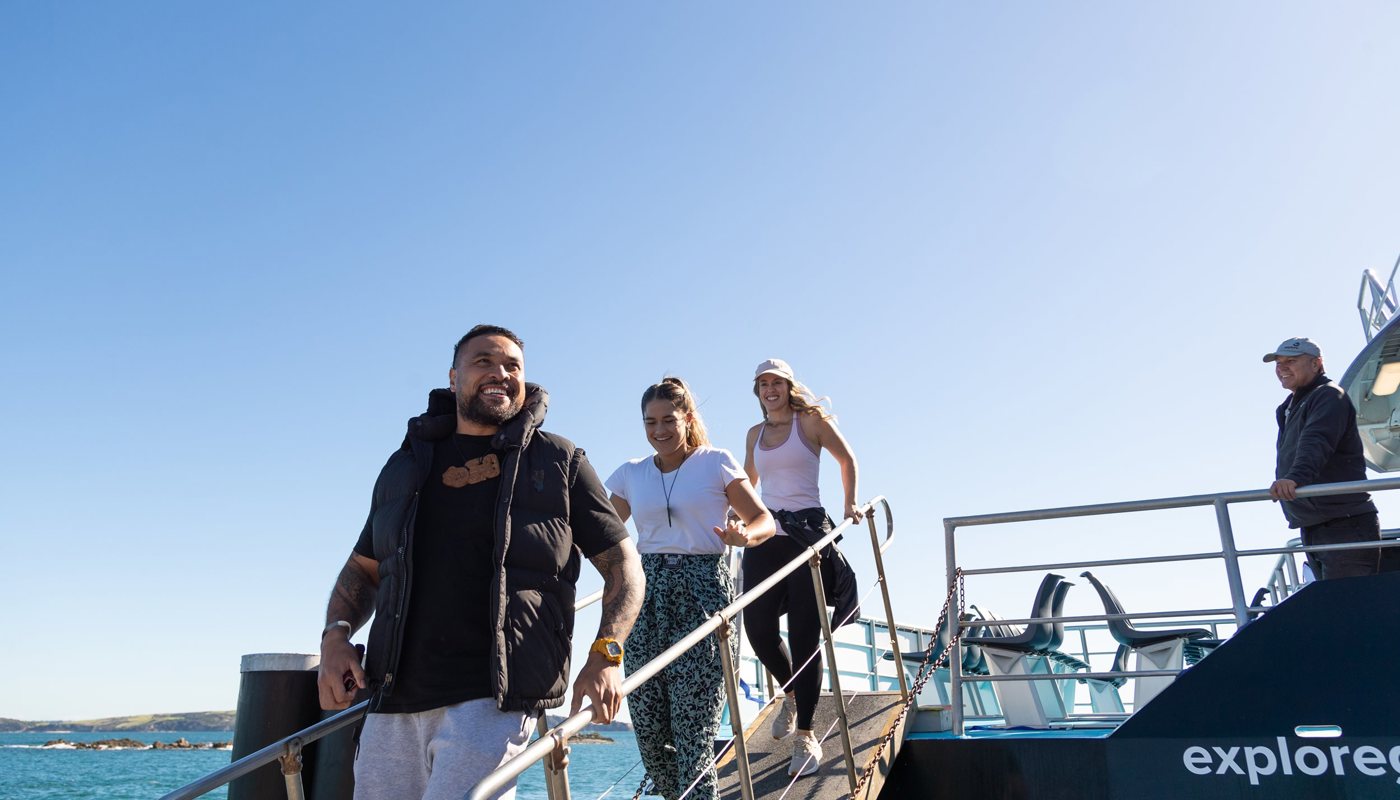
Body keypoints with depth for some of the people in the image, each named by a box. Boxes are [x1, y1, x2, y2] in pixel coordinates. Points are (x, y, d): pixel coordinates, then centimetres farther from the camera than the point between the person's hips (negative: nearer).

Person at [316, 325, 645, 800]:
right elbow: (363, 567, 22)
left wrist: (605, 655, -9)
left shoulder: (558, 462, 7)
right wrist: (336, 635, 3)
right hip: (394, 699, 4)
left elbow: (622, 562, 6)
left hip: (494, 699, -4)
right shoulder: (407, 465, 17)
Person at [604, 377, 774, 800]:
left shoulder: (716, 462, 4)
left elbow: (765, 521, 2)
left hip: (703, 594, -3)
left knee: (693, 731, -8)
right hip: (647, 596, 4)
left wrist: (744, 535, -20)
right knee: (648, 731, 2)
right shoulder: (631, 474, 13)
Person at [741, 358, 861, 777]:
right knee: (757, 627, -2)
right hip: (764, 534, 5)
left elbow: (847, 459, 9)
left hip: (808, 531, -4)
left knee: (804, 634, -5)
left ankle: (805, 736, 4)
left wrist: (850, 504, 1)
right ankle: (791, 693, 30)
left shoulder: (812, 420, 0)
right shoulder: (755, 433, 13)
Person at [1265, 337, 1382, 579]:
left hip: (1346, 525, -10)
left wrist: (1296, 477, -45)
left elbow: (1316, 442, -30)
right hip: (1312, 529, 10)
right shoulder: (1291, 407, 19)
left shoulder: (1328, 395, -11)